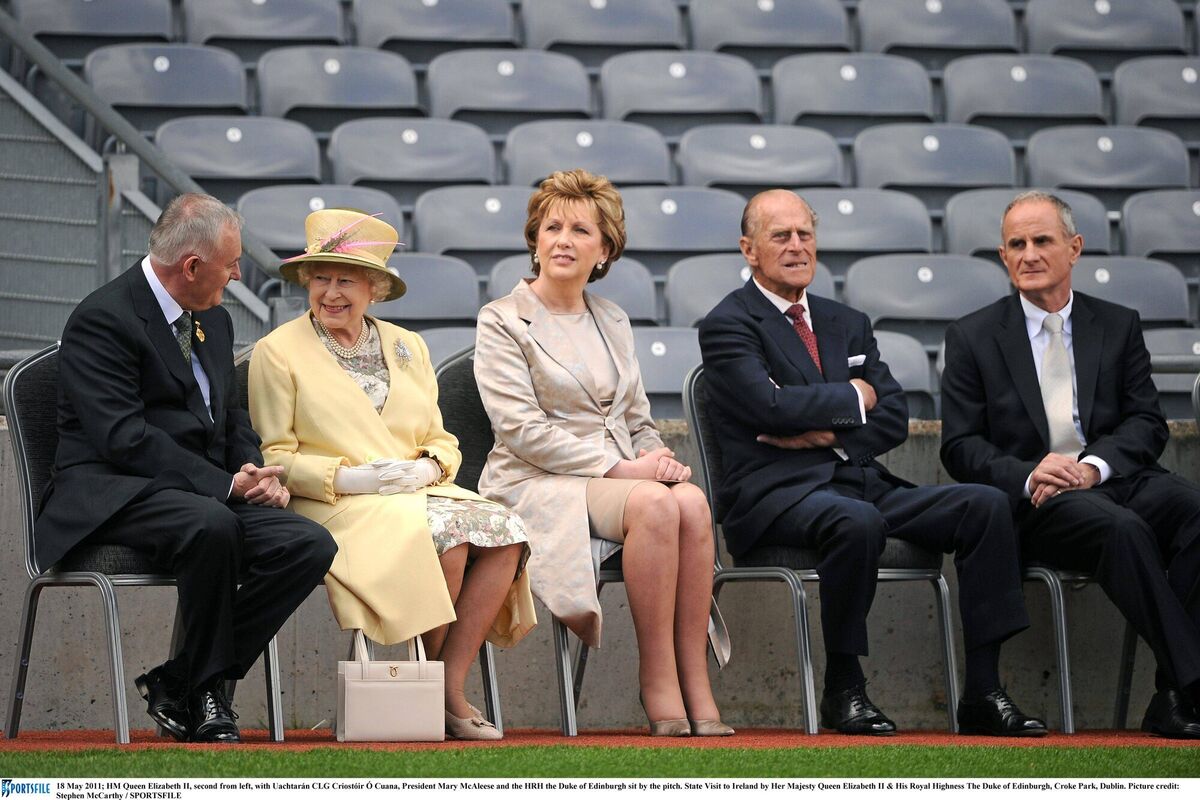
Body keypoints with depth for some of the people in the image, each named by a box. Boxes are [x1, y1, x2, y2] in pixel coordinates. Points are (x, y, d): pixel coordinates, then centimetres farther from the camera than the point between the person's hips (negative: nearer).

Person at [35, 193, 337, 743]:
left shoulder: (214, 320, 18)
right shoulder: (102, 319, -9)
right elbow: (123, 438, -19)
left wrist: (256, 476, 1)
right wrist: (227, 485, -22)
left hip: (212, 495, 8)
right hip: (112, 494, -8)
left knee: (311, 546, -18)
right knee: (212, 526, -38)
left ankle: (176, 682, -11)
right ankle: (205, 692, -16)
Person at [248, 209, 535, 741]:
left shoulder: (408, 347, 20)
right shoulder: (277, 352, 5)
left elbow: (443, 442, 18)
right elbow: (274, 456, -2)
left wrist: (428, 467, -6)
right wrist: (346, 477, -16)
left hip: (420, 493, 5)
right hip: (336, 510, -5)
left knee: (504, 532, -26)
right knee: (445, 535, -34)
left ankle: (451, 685, -24)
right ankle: (437, 675, -17)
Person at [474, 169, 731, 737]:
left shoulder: (612, 322, 20)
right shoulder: (503, 322, 0)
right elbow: (522, 430, -10)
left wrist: (659, 459, -3)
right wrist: (621, 468, -15)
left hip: (620, 473, 5)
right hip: (538, 484, -5)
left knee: (691, 501, -29)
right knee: (654, 504, -34)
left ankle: (696, 685, -30)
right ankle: (657, 682, -27)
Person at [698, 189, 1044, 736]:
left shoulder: (848, 324, 23)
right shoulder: (727, 325, 2)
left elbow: (893, 419, 12)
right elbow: (770, 406, -15)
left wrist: (830, 435, -7)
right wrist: (853, 398, 0)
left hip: (863, 484, 7)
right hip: (779, 496, -7)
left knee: (984, 505, -14)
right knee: (857, 522, -39)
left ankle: (982, 694, -17)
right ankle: (843, 691, -21)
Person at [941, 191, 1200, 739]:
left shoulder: (1119, 326, 17)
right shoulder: (972, 338, 11)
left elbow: (1147, 424, 9)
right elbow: (960, 447, 5)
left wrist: (1093, 465, -13)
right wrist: (1029, 476, -15)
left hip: (1116, 478, 3)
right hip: (1034, 505, -3)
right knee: (1122, 528, -36)